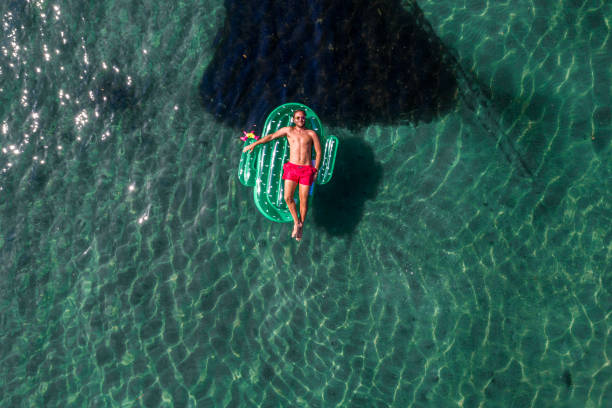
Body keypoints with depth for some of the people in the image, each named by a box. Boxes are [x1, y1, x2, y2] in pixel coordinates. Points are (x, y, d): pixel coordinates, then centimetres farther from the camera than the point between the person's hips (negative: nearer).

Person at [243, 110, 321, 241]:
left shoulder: (311, 134, 6)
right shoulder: (289, 130, 9)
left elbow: (318, 152, 7)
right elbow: (271, 136, 15)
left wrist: (316, 171, 1)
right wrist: (254, 144, 15)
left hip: (307, 170, -1)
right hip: (292, 167, 1)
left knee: (303, 200, 1)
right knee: (288, 197, -9)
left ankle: (301, 225, 21)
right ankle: (296, 222, 12)